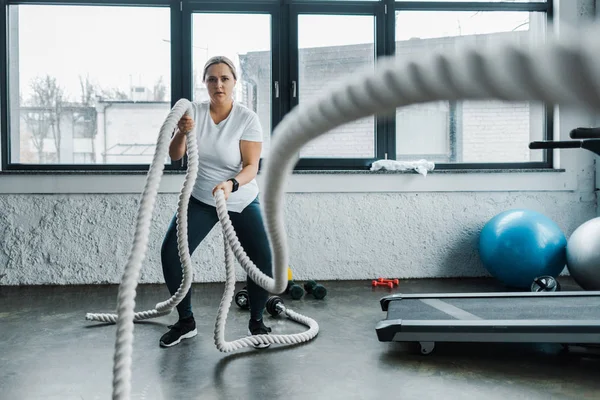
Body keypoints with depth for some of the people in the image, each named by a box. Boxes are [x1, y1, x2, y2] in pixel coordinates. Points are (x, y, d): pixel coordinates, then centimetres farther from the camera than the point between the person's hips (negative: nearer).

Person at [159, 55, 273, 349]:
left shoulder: (247, 118, -17)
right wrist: (182, 132, -35)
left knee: (263, 259, -17)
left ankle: (256, 321, 10)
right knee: (170, 252, -12)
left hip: (241, 202, -2)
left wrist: (231, 184, -41)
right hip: (200, 199, 3)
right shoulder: (194, 111, -8)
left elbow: (251, 166, -20)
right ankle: (186, 322, 9)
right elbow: (175, 155, -13)